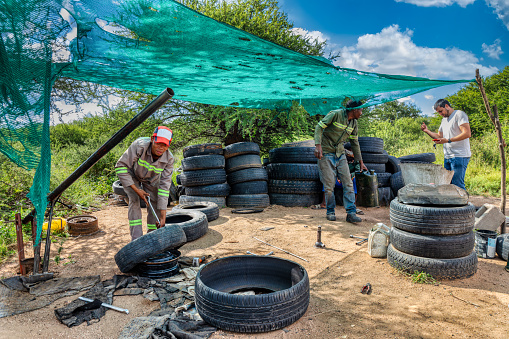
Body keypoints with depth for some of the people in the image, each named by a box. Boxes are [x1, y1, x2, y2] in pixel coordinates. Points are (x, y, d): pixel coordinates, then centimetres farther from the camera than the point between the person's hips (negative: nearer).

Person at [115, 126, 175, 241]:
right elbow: (120, 166, -32)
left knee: (155, 204, -8)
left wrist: (163, 215, -30)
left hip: (152, 178, 3)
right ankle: (136, 239, -15)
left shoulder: (169, 159, -30)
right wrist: (136, 189, -32)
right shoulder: (139, 146, -41)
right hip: (131, 174, -2)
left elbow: (164, 186, -27)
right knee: (134, 200, -20)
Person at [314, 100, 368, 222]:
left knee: (348, 183, -3)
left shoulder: (354, 122, 9)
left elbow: (355, 142, 16)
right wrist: (318, 145, -26)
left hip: (340, 154, 6)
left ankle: (351, 213, 1)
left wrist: (360, 162, 18)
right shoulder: (335, 114, -11)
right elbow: (319, 127, -13)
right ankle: (330, 212, 12)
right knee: (329, 185, -4)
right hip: (326, 153, -6)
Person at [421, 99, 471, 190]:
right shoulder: (444, 119, 23)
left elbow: (467, 134, -15)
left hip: (459, 156, -8)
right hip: (447, 157, 8)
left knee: (457, 185, -11)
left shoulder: (459, 114, -5)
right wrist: (427, 131, 13)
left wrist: (448, 140, -20)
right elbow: (439, 136, 28)